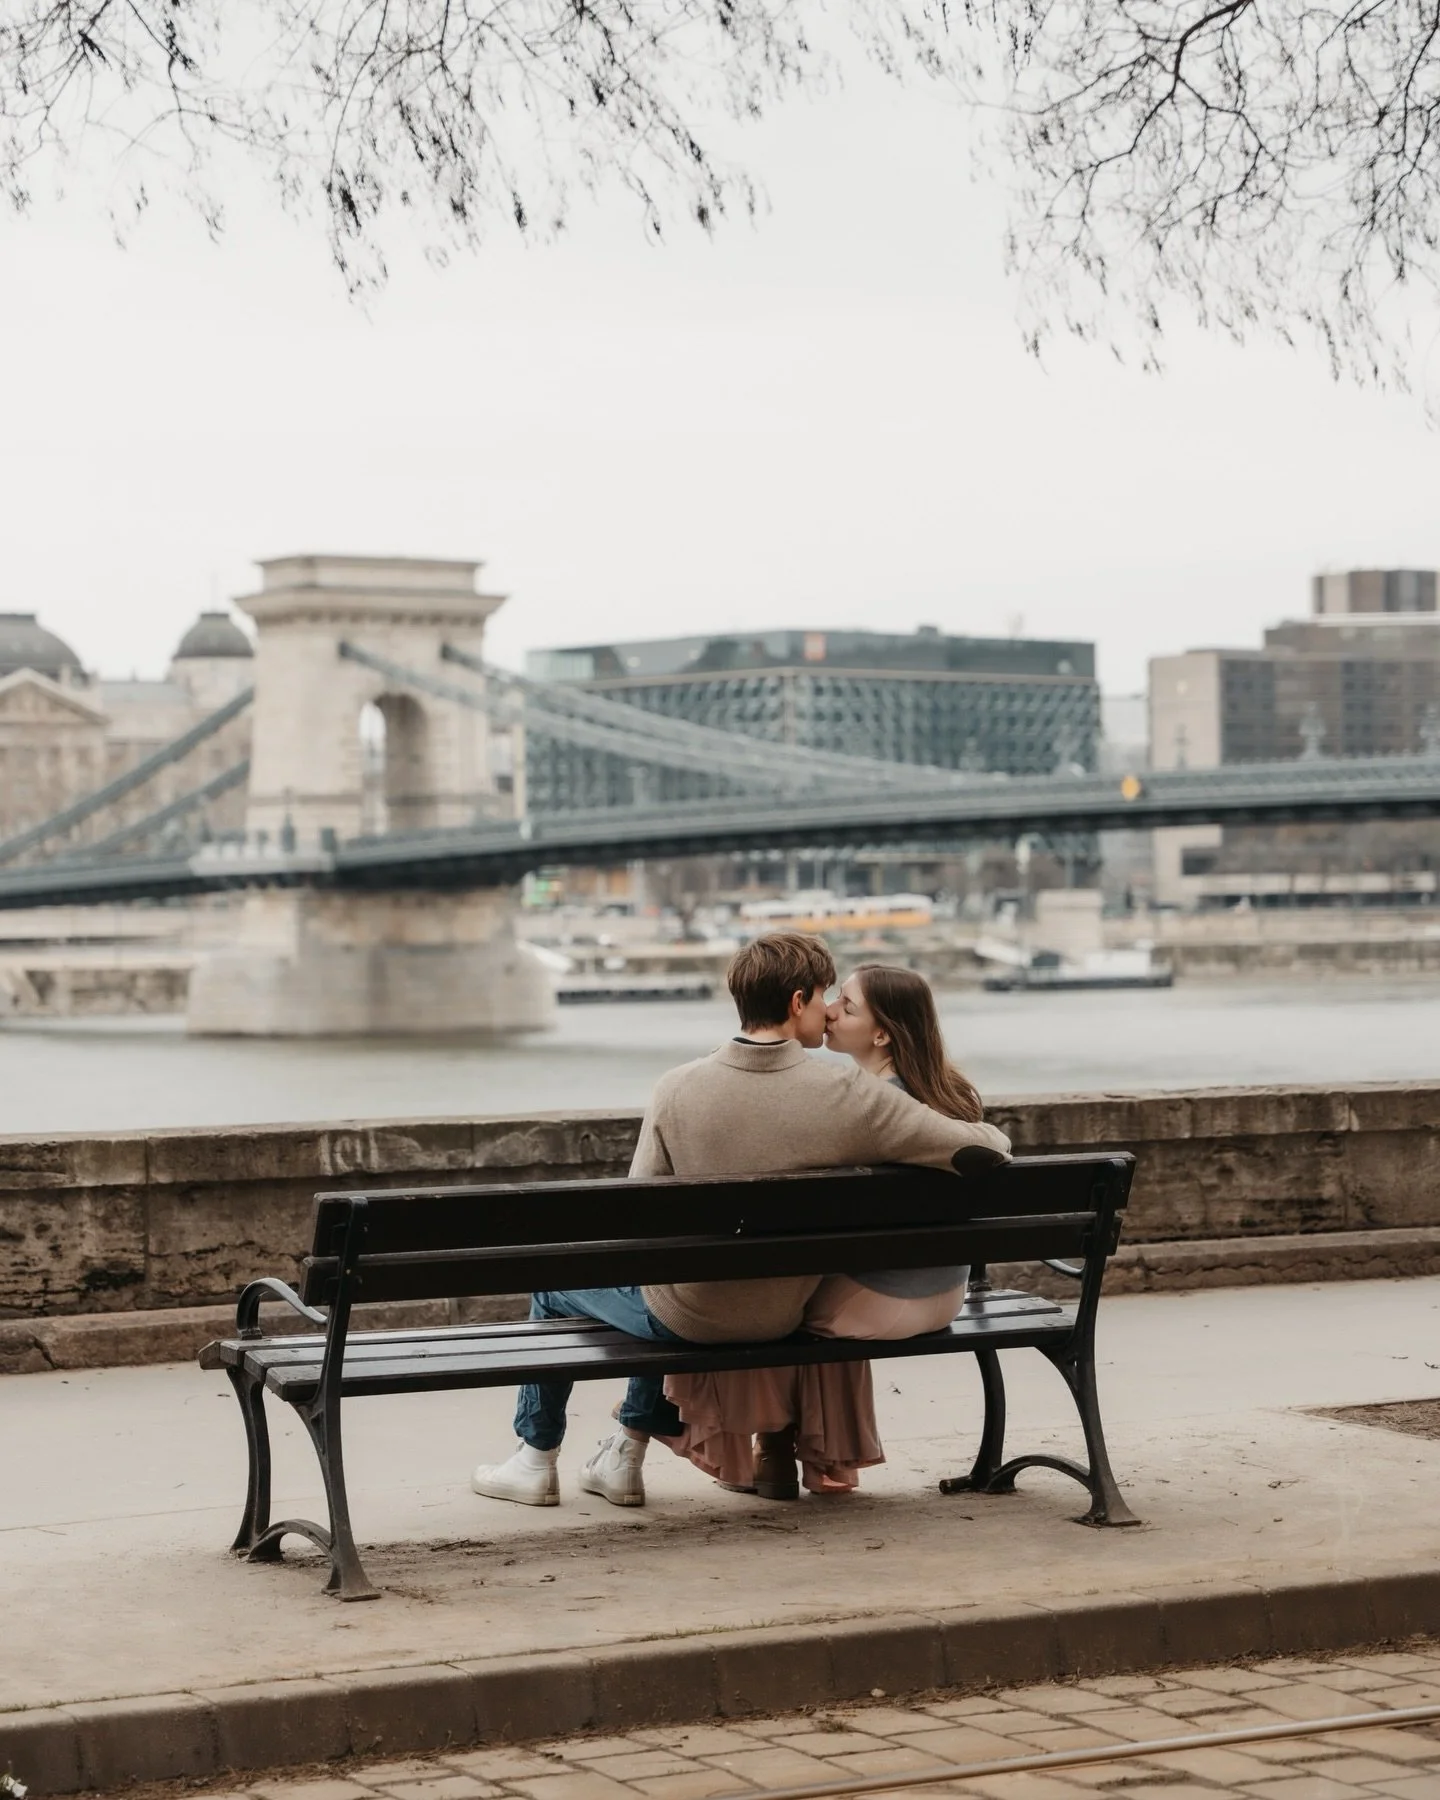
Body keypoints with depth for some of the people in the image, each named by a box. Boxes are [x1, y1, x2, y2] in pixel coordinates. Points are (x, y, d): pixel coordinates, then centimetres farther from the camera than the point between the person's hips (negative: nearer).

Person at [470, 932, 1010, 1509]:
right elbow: (987, 1147, -16)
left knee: (554, 1283, 28)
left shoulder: (678, 1088, -18)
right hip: (781, 1320, 3)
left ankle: (536, 1461, 39)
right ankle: (625, 1456, 44)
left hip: (686, 1317, -2)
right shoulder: (847, 1093, -19)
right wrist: (990, 1136, 9)